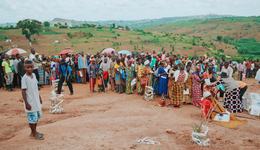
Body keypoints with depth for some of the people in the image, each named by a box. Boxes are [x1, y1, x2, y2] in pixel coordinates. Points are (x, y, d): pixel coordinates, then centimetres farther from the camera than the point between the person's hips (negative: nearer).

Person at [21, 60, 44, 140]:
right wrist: (26, 103, -19)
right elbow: (23, 91, -16)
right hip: (30, 102, -7)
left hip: (36, 100, 8)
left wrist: (39, 97, 17)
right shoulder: (24, 78, -16)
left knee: (37, 116, 17)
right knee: (32, 118, 2)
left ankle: (34, 131, 32)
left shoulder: (34, 75, 5)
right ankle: (34, 134, 17)